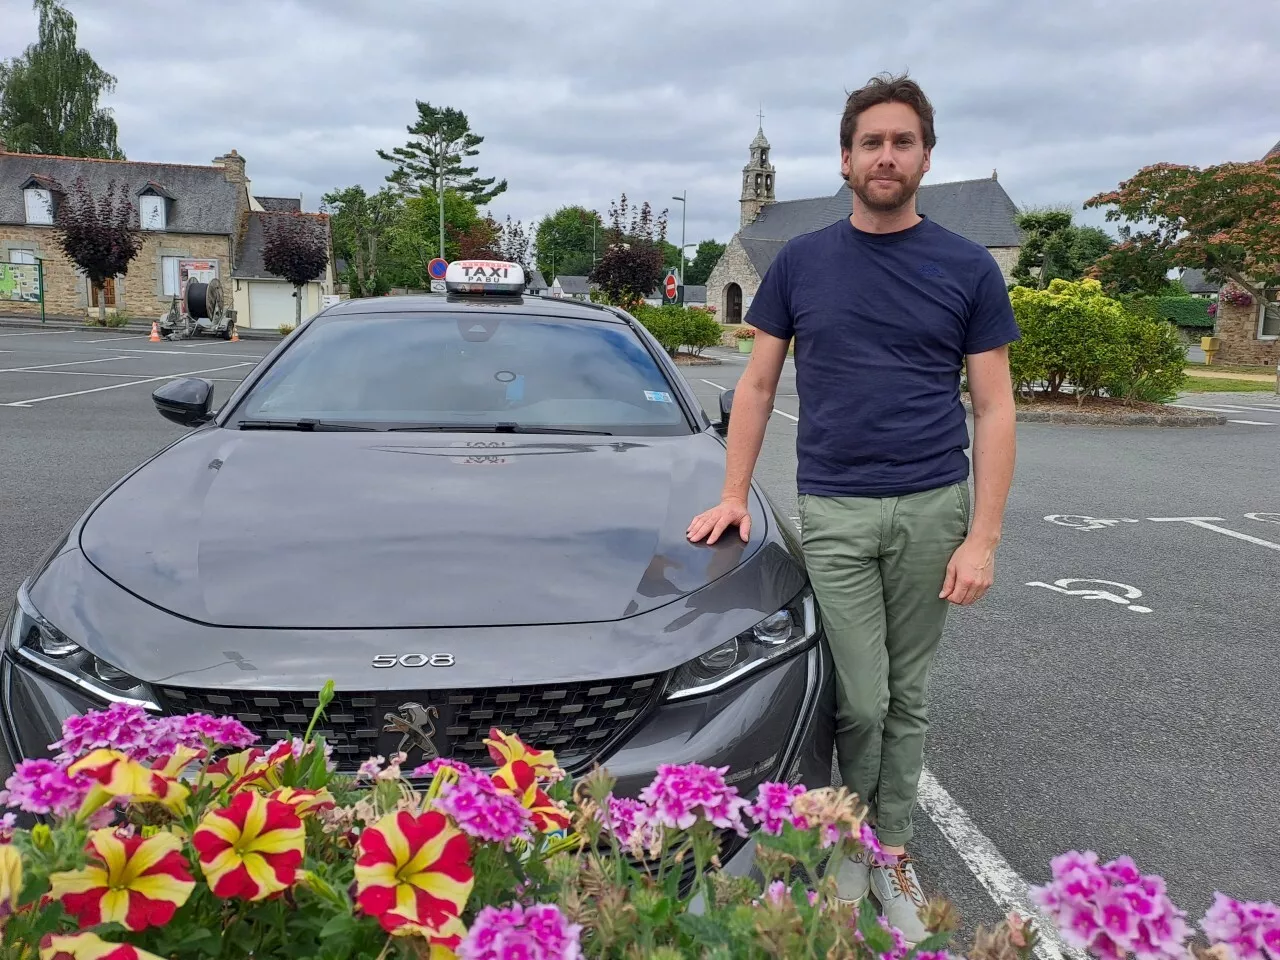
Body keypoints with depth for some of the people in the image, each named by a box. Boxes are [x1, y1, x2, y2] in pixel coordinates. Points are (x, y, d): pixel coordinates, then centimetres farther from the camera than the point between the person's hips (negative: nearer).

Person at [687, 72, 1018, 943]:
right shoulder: (801, 263, 6)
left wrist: (983, 538, -6)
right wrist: (734, 495, 2)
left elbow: (994, 406, 1)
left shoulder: (968, 268, 3)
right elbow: (758, 385, 9)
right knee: (860, 704, -2)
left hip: (933, 510, 1)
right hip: (833, 511, 0)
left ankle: (891, 852, 27)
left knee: (908, 699, 10)